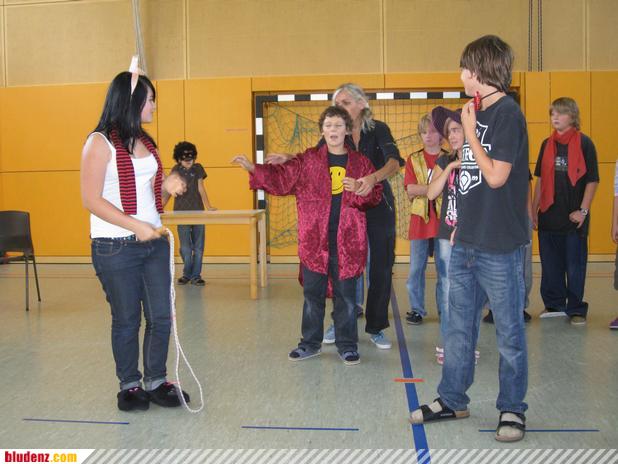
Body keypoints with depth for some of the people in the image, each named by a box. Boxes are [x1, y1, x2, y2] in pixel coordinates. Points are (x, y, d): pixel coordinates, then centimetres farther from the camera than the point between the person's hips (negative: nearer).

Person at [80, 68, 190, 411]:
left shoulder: (146, 142, 12)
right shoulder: (100, 143, -9)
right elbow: (91, 199, -14)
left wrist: (167, 187, -2)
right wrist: (134, 226, -21)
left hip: (153, 241, 6)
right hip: (115, 247, -6)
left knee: (161, 316, 7)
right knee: (127, 319, 7)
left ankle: (157, 381, 23)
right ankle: (130, 386, 23)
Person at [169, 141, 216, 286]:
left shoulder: (198, 168, 5)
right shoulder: (176, 170, 1)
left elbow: (200, 188, 9)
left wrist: (208, 206, 4)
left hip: (198, 212, 2)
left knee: (198, 247, 2)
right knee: (185, 248, -3)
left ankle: (196, 275, 12)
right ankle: (187, 274, 16)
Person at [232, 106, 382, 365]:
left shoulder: (360, 163, 6)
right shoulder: (307, 160, 5)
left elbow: (376, 196, 5)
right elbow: (282, 177, 0)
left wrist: (360, 190, -16)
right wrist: (253, 168, -11)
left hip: (348, 241, 0)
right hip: (313, 240, 1)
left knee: (345, 295, 7)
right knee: (312, 293, 10)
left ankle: (347, 345, 19)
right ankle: (310, 343, 24)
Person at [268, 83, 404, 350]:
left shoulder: (378, 129, -9)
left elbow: (394, 161, -26)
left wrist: (373, 178, -46)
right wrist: (288, 158, -31)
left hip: (378, 205, -2)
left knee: (381, 266, 2)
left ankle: (375, 328, 15)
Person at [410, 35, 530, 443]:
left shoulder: (508, 114, -12)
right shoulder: (478, 112, 12)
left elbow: (495, 176, -18)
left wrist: (470, 132, -11)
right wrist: (462, 222, 16)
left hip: (499, 246, -8)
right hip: (466, 242, 8)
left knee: (509, 331, 5)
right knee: (459, 326, 15)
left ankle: (513, 409, 19)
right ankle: (452, 400, 28)